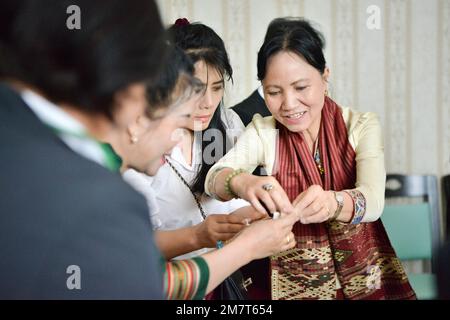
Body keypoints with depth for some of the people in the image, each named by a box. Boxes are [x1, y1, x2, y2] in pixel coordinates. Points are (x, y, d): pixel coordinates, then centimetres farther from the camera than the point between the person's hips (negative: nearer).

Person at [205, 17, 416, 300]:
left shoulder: (362, 126, -2)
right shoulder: (263, 132, 1)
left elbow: (373, 201, -17)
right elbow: (213, 180, -16)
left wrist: (331, 203, -41)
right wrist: (241, 183, -41)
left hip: (365, 273, -1)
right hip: (294, 280, 1)